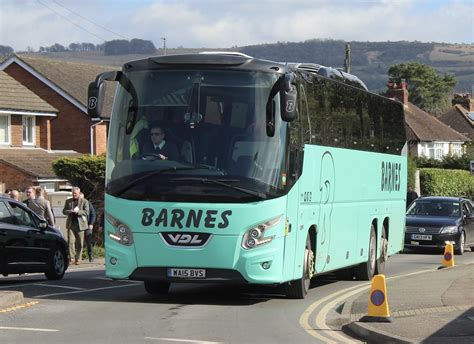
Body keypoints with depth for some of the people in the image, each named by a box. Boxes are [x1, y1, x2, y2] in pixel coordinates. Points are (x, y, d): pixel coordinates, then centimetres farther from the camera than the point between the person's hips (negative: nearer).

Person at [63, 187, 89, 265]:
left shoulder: (84, 201, 5)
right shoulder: (68, 201, 14)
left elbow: (86, 212, -2)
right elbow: (64, 211, 12)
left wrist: (78, 211, -17)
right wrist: (70, 211, -9)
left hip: (80, 224, -1)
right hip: (71, 224, 1)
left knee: (79, 243, 2)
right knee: (70, 241, -10)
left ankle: (78, 259, 11)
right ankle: (71, 258, -10)